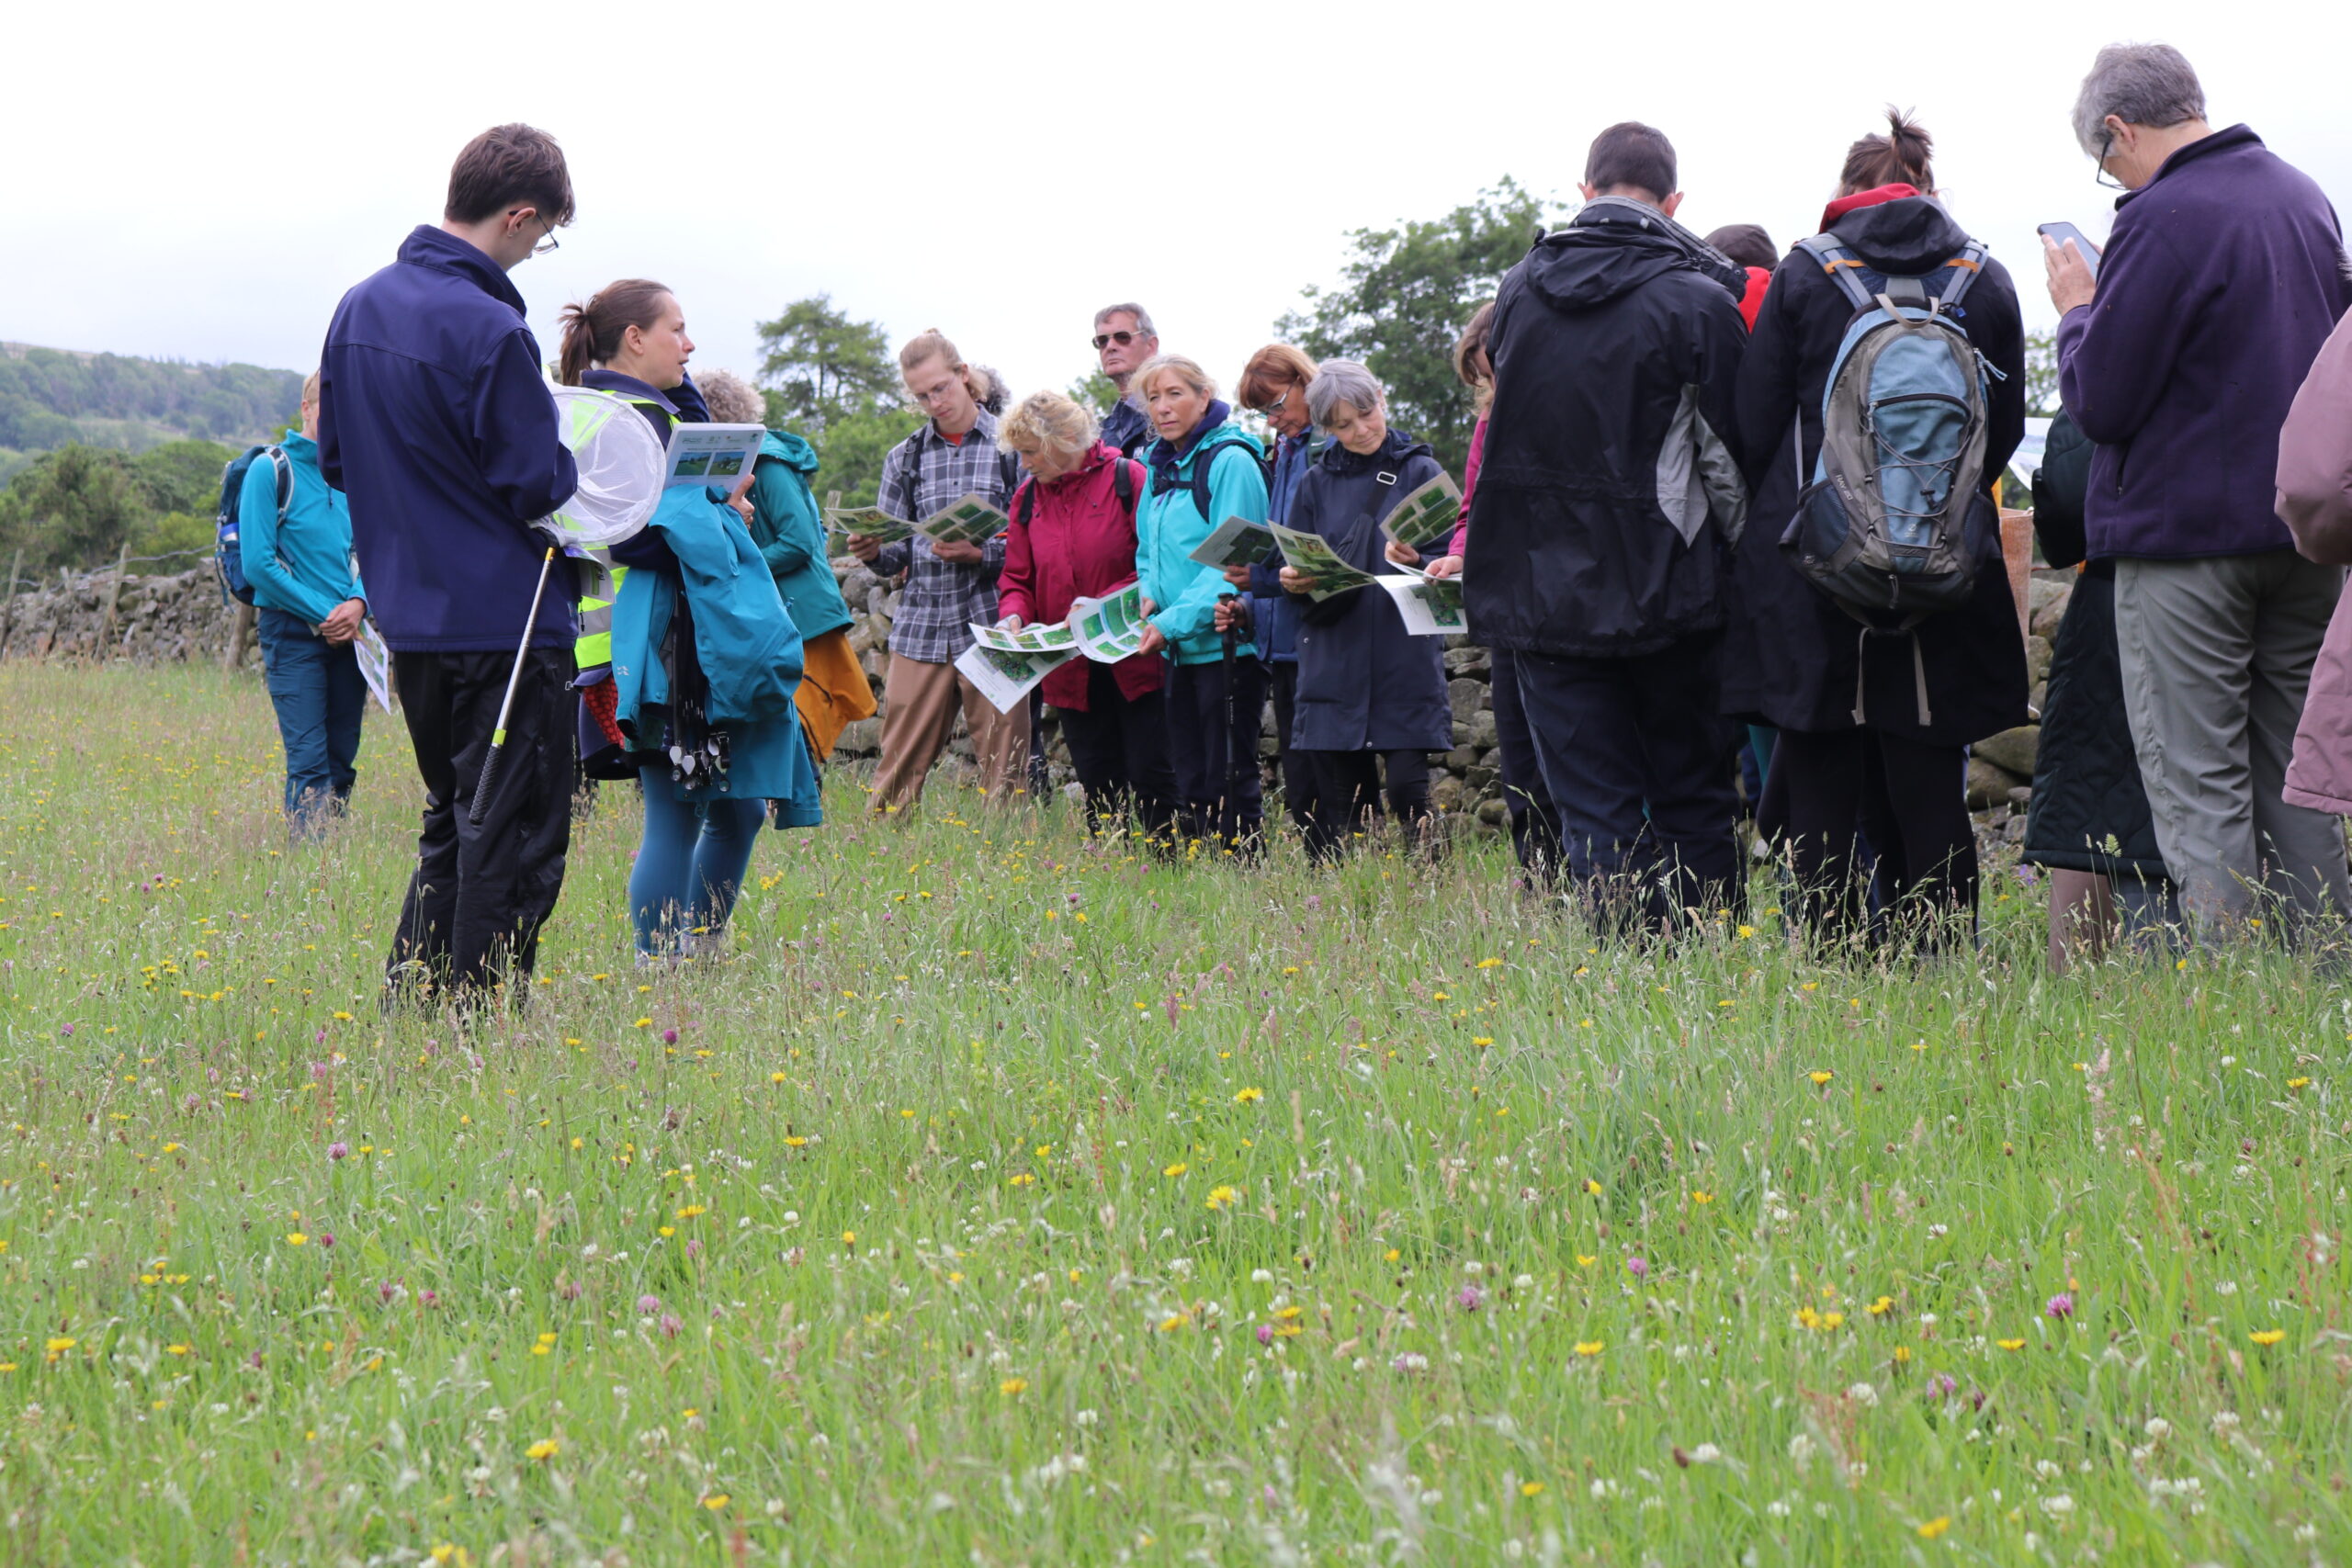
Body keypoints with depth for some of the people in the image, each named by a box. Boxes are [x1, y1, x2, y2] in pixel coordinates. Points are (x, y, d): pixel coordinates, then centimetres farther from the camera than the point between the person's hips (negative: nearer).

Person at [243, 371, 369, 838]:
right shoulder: (270, 470, -6)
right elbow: (257, 563, -11)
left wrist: (359, 602, -8)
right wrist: (324, 611, -13)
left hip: (347, 634, 5)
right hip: (292, 630, -5)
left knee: (342, 759, 7)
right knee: (309, 760, -12)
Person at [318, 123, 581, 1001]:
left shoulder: (359, 308, 6)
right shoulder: (489, 331, -20)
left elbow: (333, 459, 14)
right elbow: (536, 486, -17)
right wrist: (575, 461, 3)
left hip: (409, 621, 8)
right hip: (504, 623, -8)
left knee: (453, 824, 21)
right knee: (515, 843, 1)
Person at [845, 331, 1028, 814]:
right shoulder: (905, 458, 15)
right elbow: (900, 555, 13)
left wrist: (979, 554, -17)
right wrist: (873, 553, -8)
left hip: (990, 625, -3)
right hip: (920, 627, 3)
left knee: (1003, 770, -2)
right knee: (898, 770, 0)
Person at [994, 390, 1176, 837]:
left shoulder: (1128, 480, -8)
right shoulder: (1028, 498, 10)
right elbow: (1017, 578, 13)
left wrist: (1102, 605, -21)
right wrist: (1013, 615, -8)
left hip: (1134, 661, -5)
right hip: (1071, 669, 5)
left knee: (1151, 780, -4)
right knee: (1098, 786, 10)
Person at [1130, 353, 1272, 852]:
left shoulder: (1231, 461, -10)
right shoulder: (1160, 467, 14)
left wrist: (1175, 620, -21)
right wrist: (1148, 597, 1)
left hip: (1225, 643, -8)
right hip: (1180, 650, 8)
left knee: (1228, 779, -5)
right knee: (1189, 782, 9)